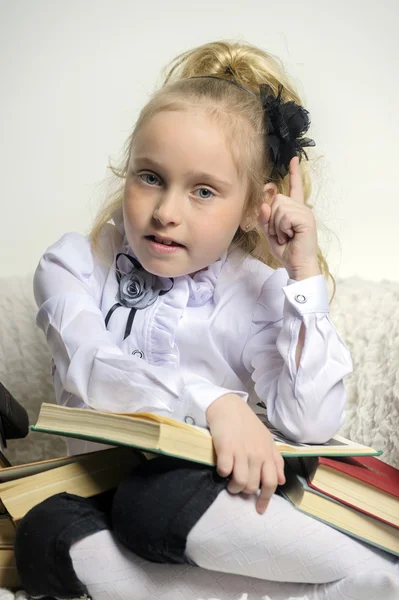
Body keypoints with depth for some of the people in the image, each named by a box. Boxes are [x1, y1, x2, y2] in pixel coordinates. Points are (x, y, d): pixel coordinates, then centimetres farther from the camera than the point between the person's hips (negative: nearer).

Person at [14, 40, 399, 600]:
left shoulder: (259, 293, -1)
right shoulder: (75, 263, 2)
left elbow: (311, 424, -14)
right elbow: (88, 370, -17)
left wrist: (306, 276, -15)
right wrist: (212, 400, -32)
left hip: (208, 491, -2)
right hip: (100, 486, 2)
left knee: (155, 498, -37)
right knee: (45, 535, -33)